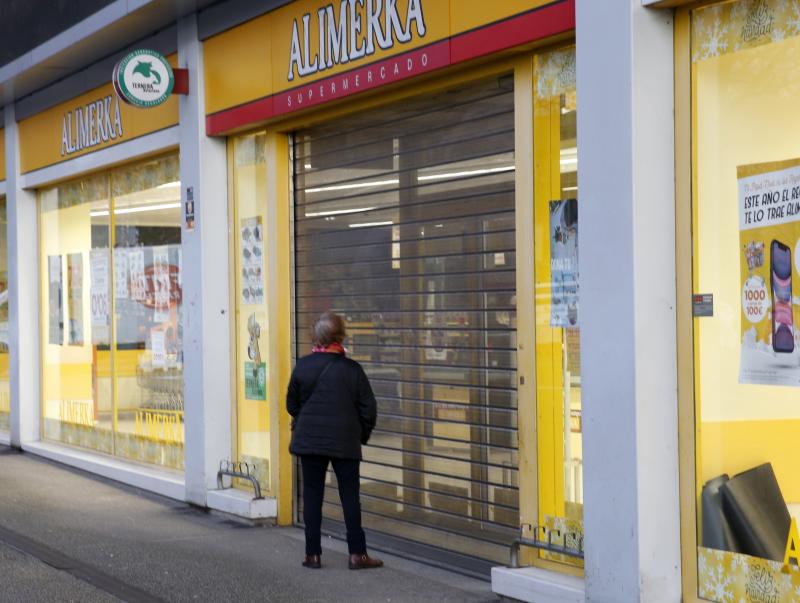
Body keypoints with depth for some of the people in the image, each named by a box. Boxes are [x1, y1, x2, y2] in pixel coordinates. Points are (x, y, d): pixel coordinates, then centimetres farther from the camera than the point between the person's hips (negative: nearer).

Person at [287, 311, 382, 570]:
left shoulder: (303, 365, -3)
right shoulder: (352, 369, -7)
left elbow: (292, 404, 7)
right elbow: (368, 408, -4)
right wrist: (362, 434, 13)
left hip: (309, 440, 1)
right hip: (345, 442, -1)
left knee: (312, 495, 7)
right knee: (350, 496, 5)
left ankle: (313, 554, 8)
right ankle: (357, 554, 5)